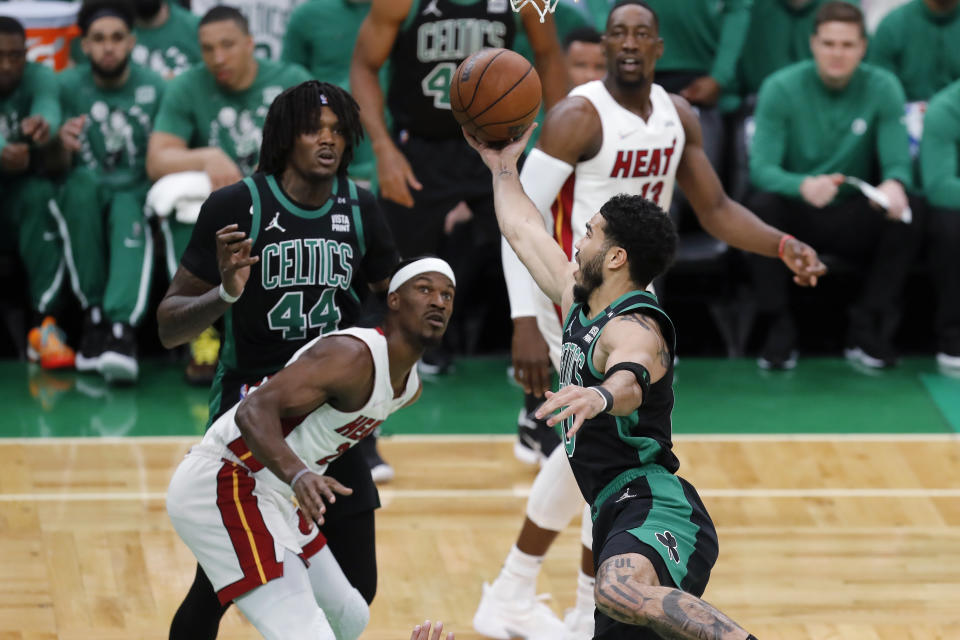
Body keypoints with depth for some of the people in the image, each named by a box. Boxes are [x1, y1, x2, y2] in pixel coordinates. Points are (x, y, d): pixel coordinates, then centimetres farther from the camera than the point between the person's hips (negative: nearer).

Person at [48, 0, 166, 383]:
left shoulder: (155, 89, 4)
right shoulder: (66, 87, 4)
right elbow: (57, 166, 0)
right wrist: (62, 145, -25)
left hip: (137, 196, 0)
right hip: (82, 198, 1)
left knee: (128, 213, -37)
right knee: (84, 183, -36)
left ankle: (122, 327, -55)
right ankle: (93, 316, -31)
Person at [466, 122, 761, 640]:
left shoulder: (634, 329, -12)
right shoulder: (580, 302, 17)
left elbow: (632, 379, -37)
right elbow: (523, 230, 33)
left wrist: (601, 395, -57)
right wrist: (504, 168, 41)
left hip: (656, 509, -11)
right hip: (619, 519, 11)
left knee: (620, 590, -42)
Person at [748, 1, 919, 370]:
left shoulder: (882, 88, -5)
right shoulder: (781, 89, -9)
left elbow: (898, 162, -12)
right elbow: (761, 167, -18)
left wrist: (895, 184, -39)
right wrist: (803, 186, -41)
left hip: (853, 219, 1)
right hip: (795, 216, -1)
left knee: (907, 213, -28)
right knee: (760, 205, -33)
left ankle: (866, 332, -15)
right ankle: (779, 330, -20)